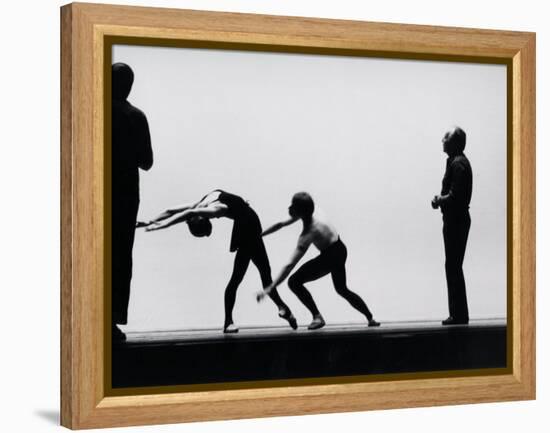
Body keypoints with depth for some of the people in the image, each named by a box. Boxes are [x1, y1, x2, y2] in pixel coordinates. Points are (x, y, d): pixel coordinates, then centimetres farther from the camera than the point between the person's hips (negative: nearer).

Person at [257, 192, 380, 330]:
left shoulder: (308, 235, -31)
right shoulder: (309, 214, -10)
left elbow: (289, 265, -36)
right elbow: (280, 224, 8)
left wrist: (269, 289, -38)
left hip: (331, 256, -10)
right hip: (339, 250, 10)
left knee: (294, 281, -14)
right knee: (342, 289, 29)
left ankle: (317, 317, -9)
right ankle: (371, 318, 39)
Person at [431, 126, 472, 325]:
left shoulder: (458, 164, -16)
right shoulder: (458, 161, 16)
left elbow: (455, 195, -23)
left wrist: (440, 200, -8)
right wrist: (441, 200, 5)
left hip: (456, 220, -10)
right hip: (457, 219, 10)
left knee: (453, 266, -7)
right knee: (453, 266, 13)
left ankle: (459, 315, -4)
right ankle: (458, 314, 17)